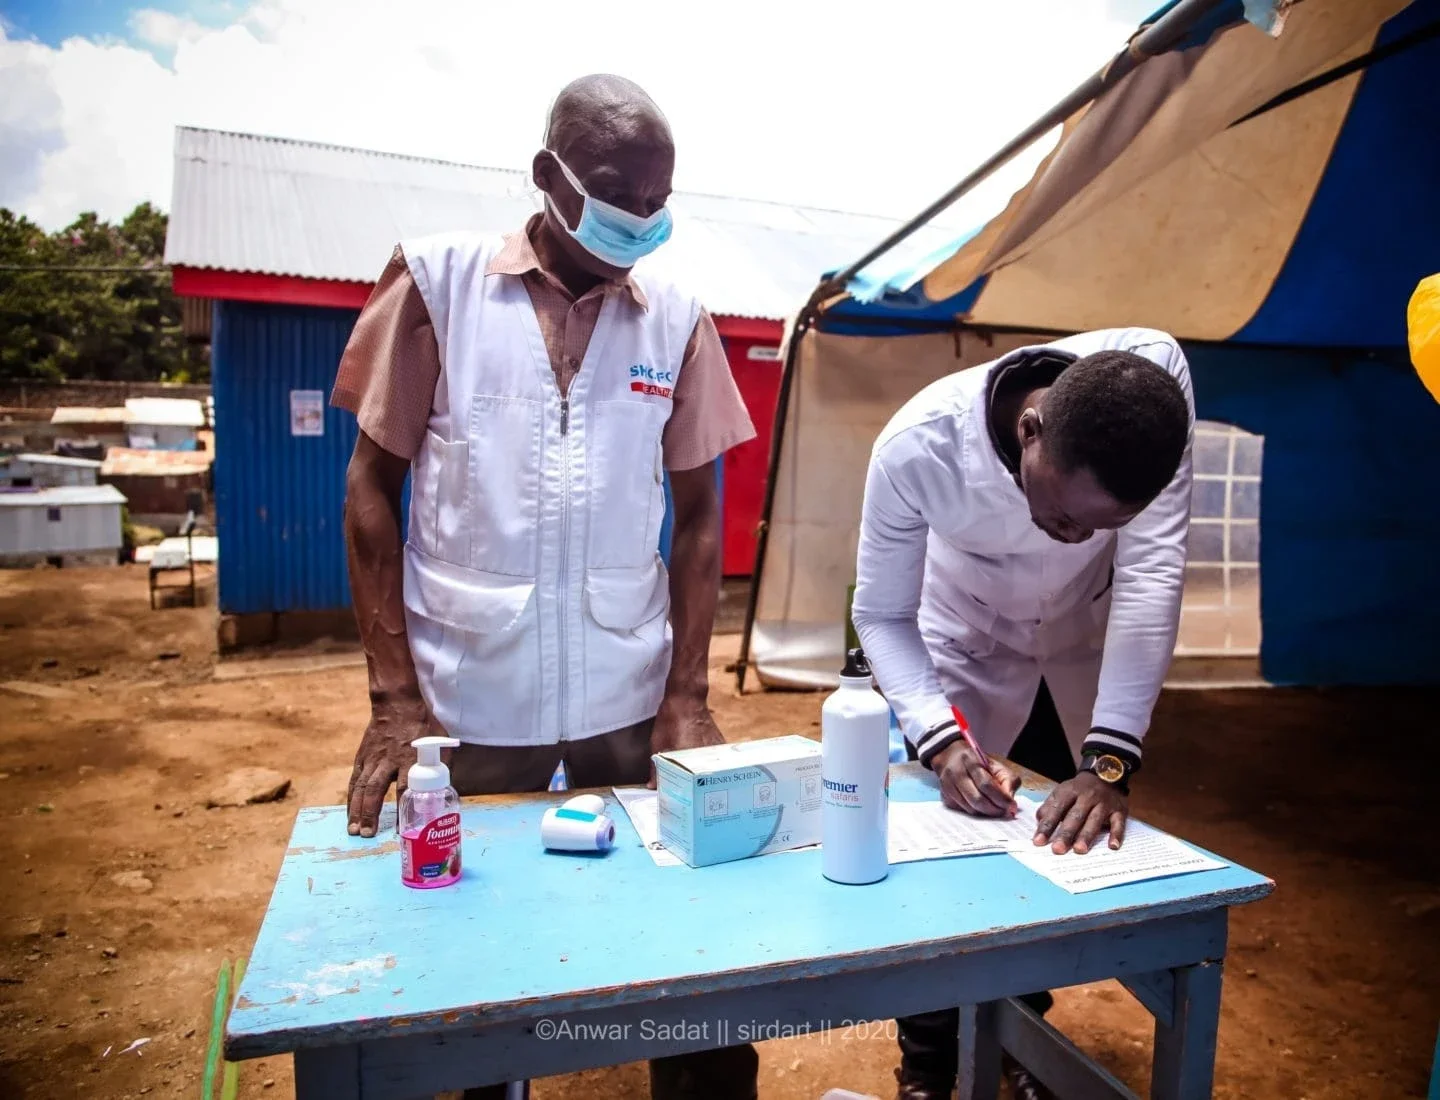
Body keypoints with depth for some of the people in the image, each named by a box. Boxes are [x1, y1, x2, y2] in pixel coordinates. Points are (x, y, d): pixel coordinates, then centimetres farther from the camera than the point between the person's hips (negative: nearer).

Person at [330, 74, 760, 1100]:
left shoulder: (677, 313, 4)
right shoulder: (436, 279, -2)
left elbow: (698, 513, 7)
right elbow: (372, 488, 0)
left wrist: (688, 694, 1)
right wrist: (393, 697, -5)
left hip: (629, 699, 2)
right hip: (472, 699, -1)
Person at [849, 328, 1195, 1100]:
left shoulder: (1156, 374, -33)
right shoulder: (917, 447, -37)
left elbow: (1152, 573, -31)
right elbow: (881, 614, -24)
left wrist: (1110, 759, -37)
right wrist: (940, 741, -39)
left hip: (1087, 649, 2)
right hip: (966, 652, -2)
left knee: (1073, 843, 11)